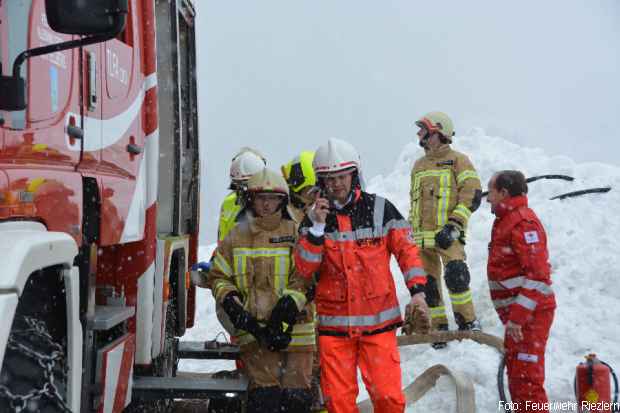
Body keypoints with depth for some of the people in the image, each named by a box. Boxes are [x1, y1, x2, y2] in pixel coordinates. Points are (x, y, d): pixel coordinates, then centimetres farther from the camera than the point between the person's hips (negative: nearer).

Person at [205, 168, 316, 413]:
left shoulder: (295, 234, 4)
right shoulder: (237, 236, 12)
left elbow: (302, 280, -4)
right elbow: (218, 276, 15)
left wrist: (284, 313, -16)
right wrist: (233, 306, -3)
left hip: (294, 330, 0)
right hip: (254, 331, 0)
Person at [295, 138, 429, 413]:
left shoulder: (379, 209, 1)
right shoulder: (314, 217, 4)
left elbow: (406, 249, 4)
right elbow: (304, 269, -5)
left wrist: (417, 289, -8)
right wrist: (317, 227, -15)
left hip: (378, 321, -1)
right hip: (334, 324, 1)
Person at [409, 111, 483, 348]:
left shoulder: (458, 160, 3)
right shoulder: (418, 166, 22)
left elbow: (472, 194, -7)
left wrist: (454, 224, -15)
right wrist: (411, 230, 21)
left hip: (447, 234, -6)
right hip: (422, 236, 7)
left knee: (455, 275, -21)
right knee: (428, 283, 5)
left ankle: (468, 322, -7)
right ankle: (439, 329, 14)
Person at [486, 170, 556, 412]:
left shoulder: (523, 223, -17)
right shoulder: (508, 220, 15)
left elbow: (538, 276, -23)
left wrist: (518, 317, -25)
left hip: (529, 314, -11)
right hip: (517, 312, 11)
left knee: (526, 377, -9)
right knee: (515, 372, 19)